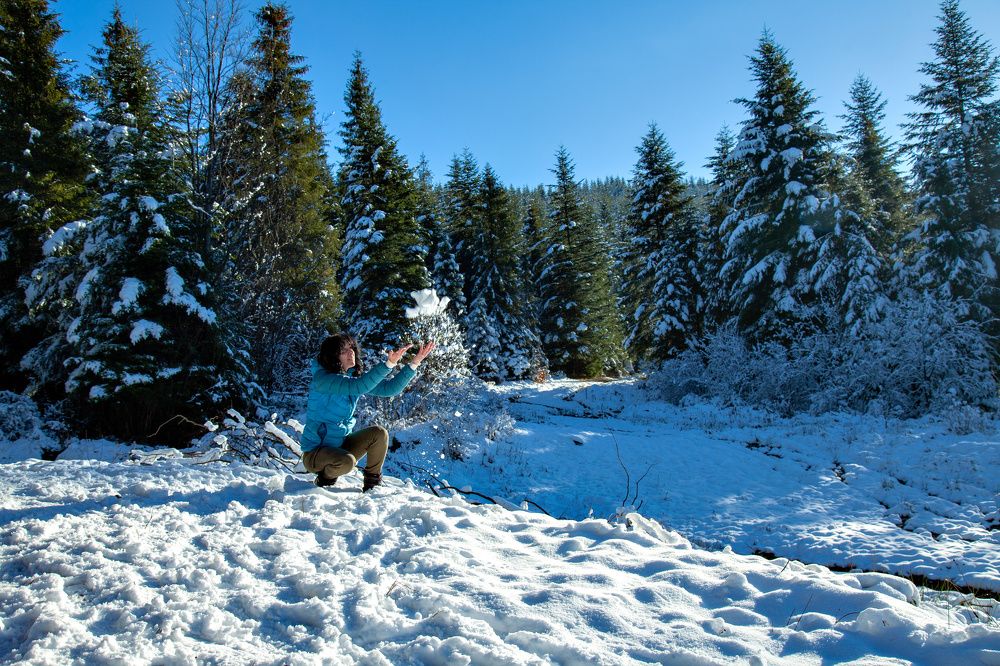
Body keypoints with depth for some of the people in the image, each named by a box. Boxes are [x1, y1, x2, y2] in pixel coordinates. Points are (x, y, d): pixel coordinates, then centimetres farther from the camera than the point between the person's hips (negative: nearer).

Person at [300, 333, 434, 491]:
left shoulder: (355, 376, 2)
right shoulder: (322, 378, -21)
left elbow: (389, 388, -5)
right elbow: (358, 387, -37)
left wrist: (414, 363, -16)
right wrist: (388, 363, -45)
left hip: (341, 445, 7)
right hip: (315, 452, -7)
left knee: (379, 433, -12)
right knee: (346, 461, -35)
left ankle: (372, 484, 3)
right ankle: (324, 479, -1)